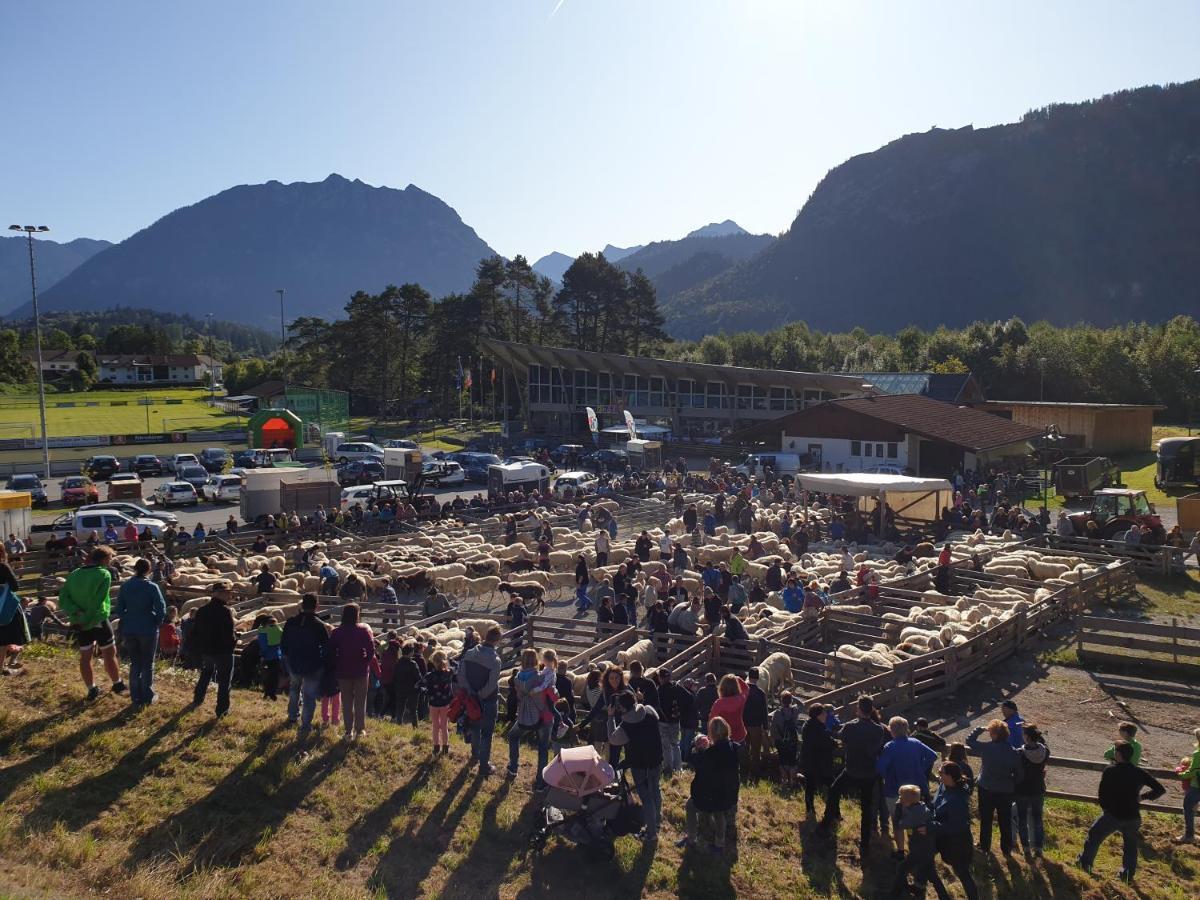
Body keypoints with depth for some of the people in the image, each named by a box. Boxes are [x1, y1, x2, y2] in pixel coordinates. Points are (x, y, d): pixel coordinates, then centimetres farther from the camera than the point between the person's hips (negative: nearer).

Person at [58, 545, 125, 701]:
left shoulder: (74, 575, 5)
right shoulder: (104, 574, -13)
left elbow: (62, 599, -4)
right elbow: (98, 603, -20)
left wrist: (76, 613, -15)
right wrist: (87, 621, -15)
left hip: (80, 623, 5)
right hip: (98, 621, -5)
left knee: (85, 656, 12)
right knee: (109, 653, 9)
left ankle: (91, 689, 20)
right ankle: (117, 684, 21)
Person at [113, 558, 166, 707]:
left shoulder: (125, 587, -2)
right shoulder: (152, 587, -13)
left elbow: (119, 609, 2)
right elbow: (161, 609, -15)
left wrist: (127, 621, 14)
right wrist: (157, 623, 1)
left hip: (129, 631, 3)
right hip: (148, 630, -3)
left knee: (134, 664, 14)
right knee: (148, 664, 10)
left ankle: (136, 697, 18)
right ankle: (147, 697, 16)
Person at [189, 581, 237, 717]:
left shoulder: (202, 610, 2)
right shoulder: (225, 611, -20)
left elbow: (195, 632, 8)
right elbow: (229, 634, -22)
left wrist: (198, 649, 18)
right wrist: (234, 642, -2)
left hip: (206, 650, 7)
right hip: (223, 652, -7)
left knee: (205, 675, 30)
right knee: (224, 681, 5)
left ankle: (197, 700, 38)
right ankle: (222, 709, 6)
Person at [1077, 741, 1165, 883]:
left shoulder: (1110, 771, -10)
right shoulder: (1140, 773, -1)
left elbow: (1102, 795, -6)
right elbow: (1160, 789, -2)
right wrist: (1143, 797, 9)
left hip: (1112, 815, -3)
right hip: (1133, 817, 3)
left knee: (1094, 836, 17)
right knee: (1131, 845, 24)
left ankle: (1085, 863, 25)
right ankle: (1128, 875, 26)